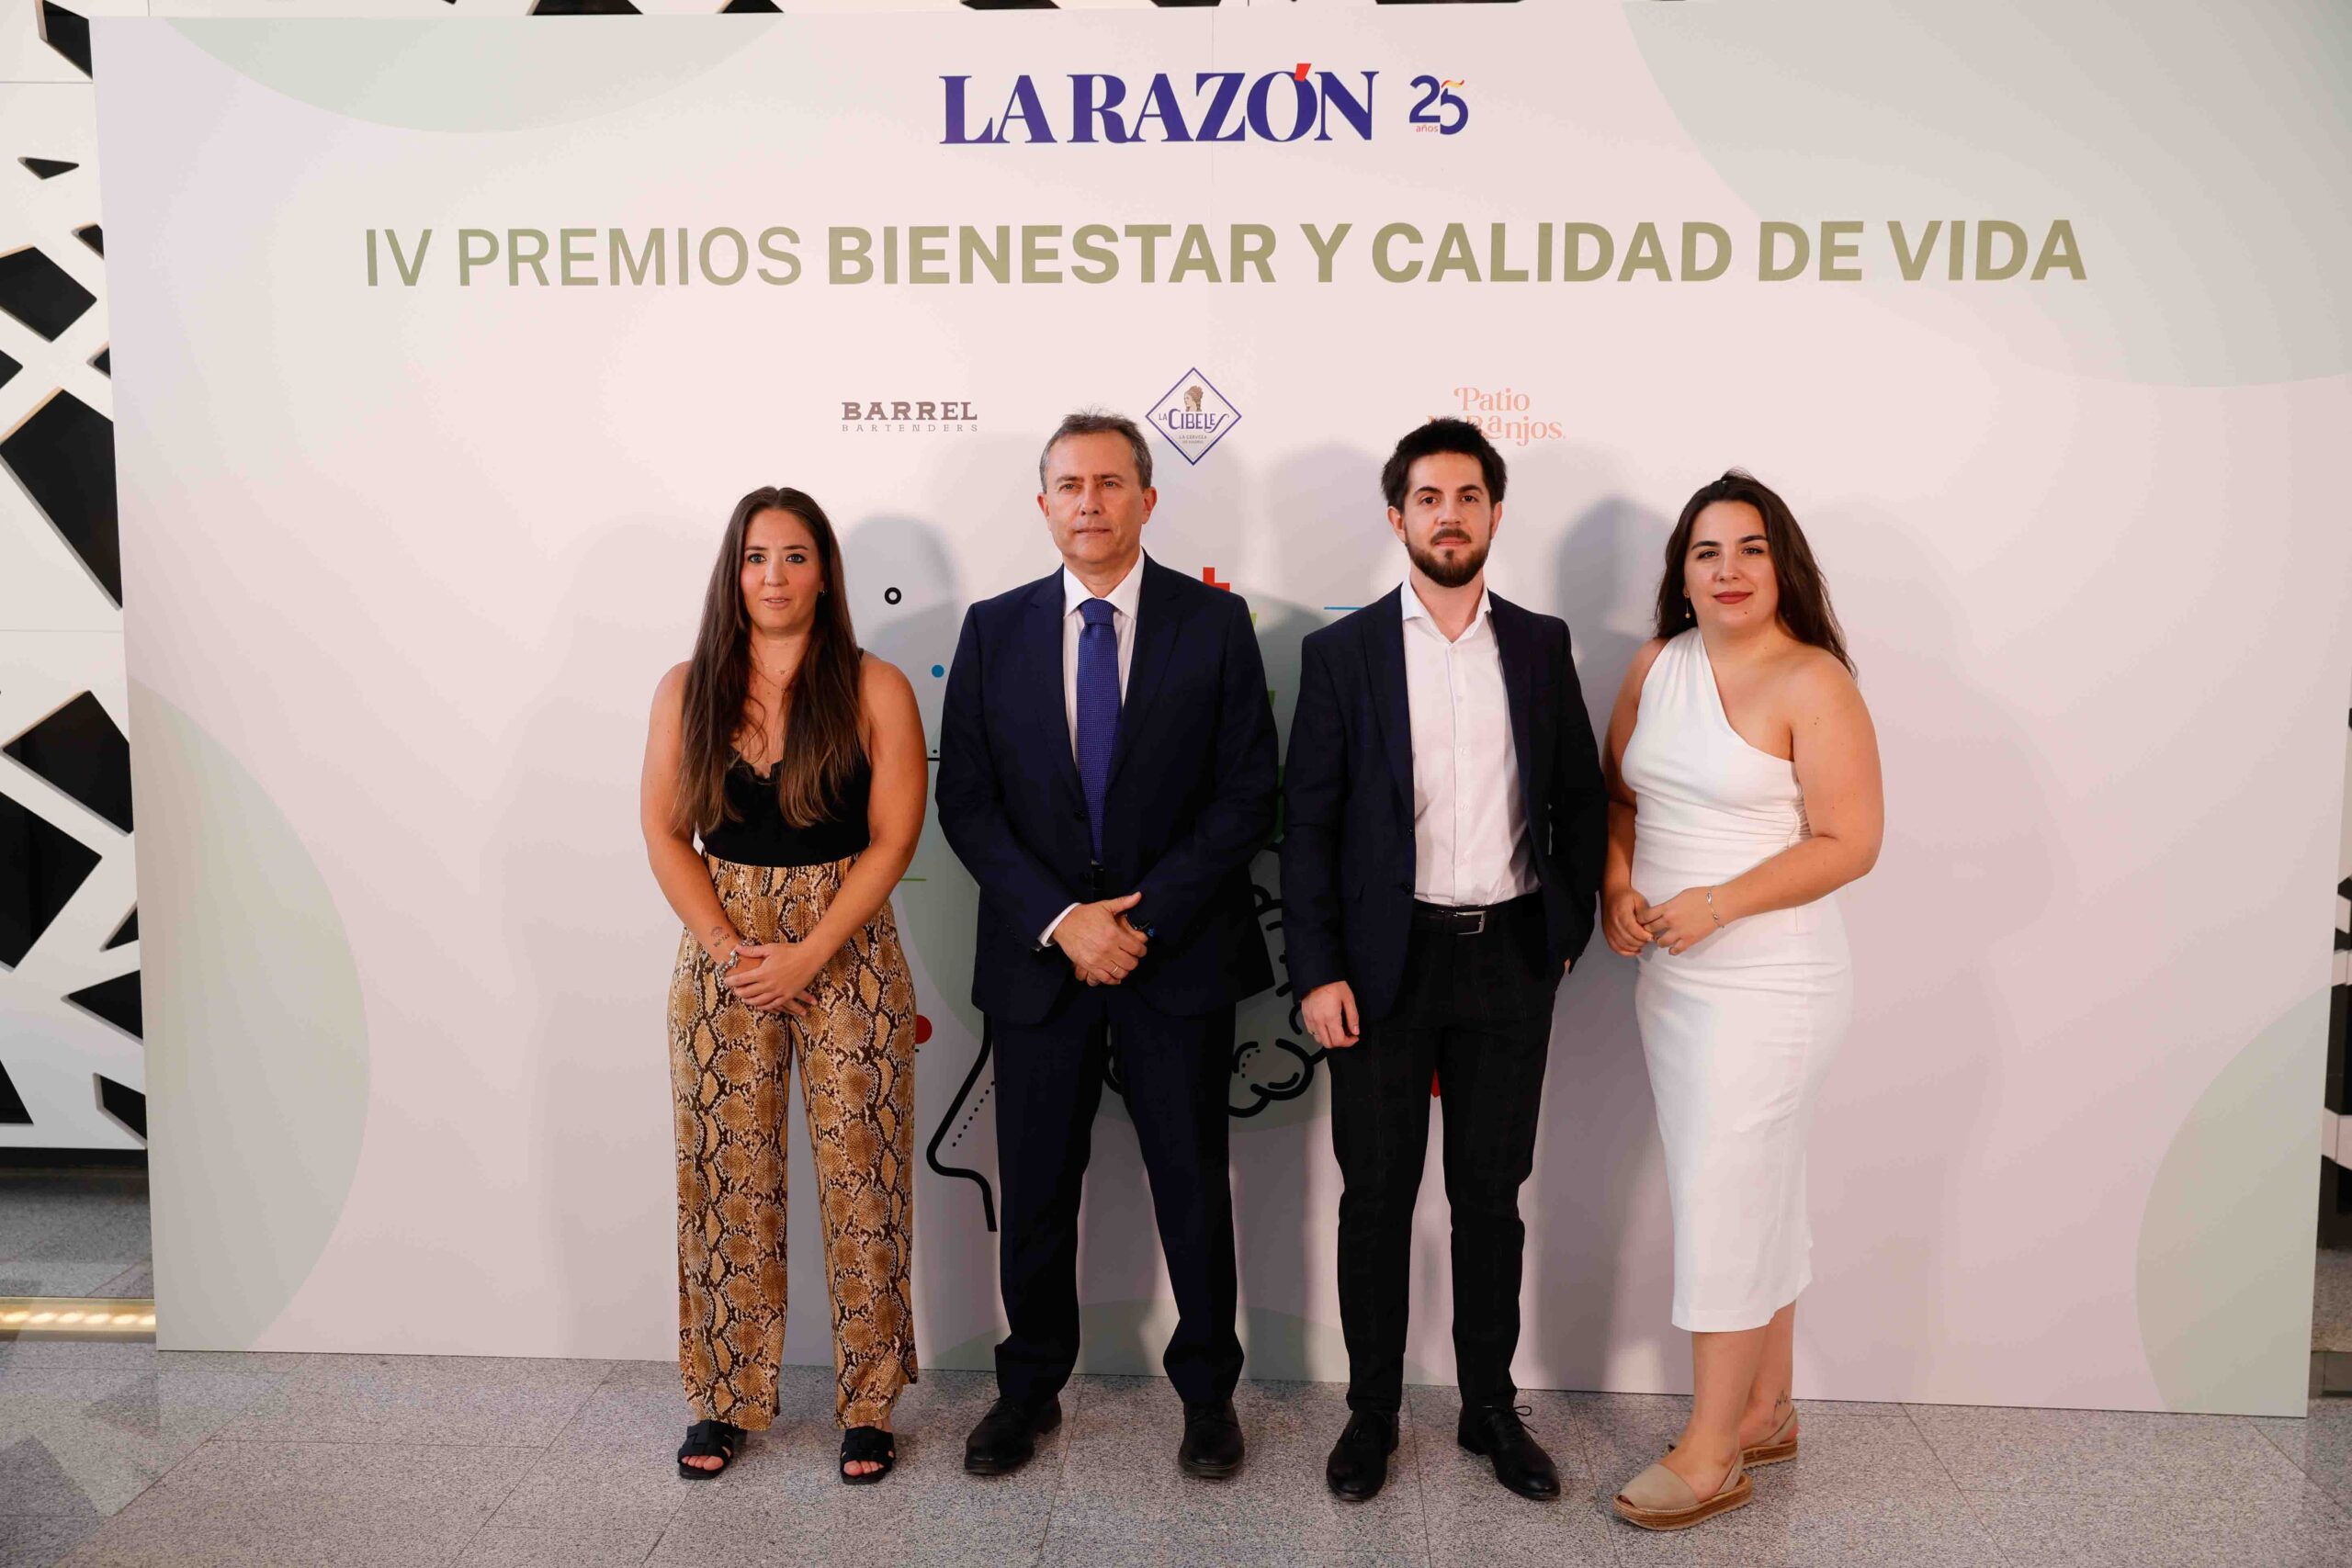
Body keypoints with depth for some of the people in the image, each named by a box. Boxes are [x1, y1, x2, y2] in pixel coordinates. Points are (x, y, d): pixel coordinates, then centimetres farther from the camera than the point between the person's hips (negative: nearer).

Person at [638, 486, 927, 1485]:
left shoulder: (875, 690, -2)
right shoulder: (687, 691, 5)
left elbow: (892, 840, -6)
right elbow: (664, 835, 3)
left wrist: (806, 954, -13)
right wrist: (733, 951, -8)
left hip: (849, 954, -2)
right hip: (721, 959, 2)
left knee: (860, 1179, 2)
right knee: (727, 1180, 8)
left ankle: (866, 1404, 17)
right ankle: (726, 1400, 24)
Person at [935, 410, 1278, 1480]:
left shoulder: (1215, 623, -1)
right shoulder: (993, 629, 4)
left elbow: (1247, 791, -5)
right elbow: (965, 800, 0)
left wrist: (1146, 914, -13)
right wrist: (1060, 920, -11)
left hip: (1179, 955, -1)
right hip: (1037, 956, 2)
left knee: (1194, 1186, 10)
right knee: (1034, 1192, 12)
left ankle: (1207, 1391, 30)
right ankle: (1029, 1389, 33)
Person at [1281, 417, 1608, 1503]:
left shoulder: (1540, 645, 5)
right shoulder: (1341, 652, -2)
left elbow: (1580, 799, 10)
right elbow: (1307, 823, -4)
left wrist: (1566, 930, 4)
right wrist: (1318, 971, -9)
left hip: (1508, 960, 2)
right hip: (1385, 959, -2)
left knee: (1492, 1194, 12)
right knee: (1377, 1196, 8)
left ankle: (1490, 1405, 29)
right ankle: (1371, 1410, 25)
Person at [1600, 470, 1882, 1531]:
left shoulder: (1812, 683, -12)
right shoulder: (1656, 667, 7)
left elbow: (1848, 842, -14)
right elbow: (1619, 792, 14)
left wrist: (1716, 903, -20)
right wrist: (1618, 884, -4)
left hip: (1768, 984, -6)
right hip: (1669, 976, 7)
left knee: (1722, 1205, -2)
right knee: (1756, 1198, 17)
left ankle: (1711, 1454, 12)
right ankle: (1765, 1412, 31)